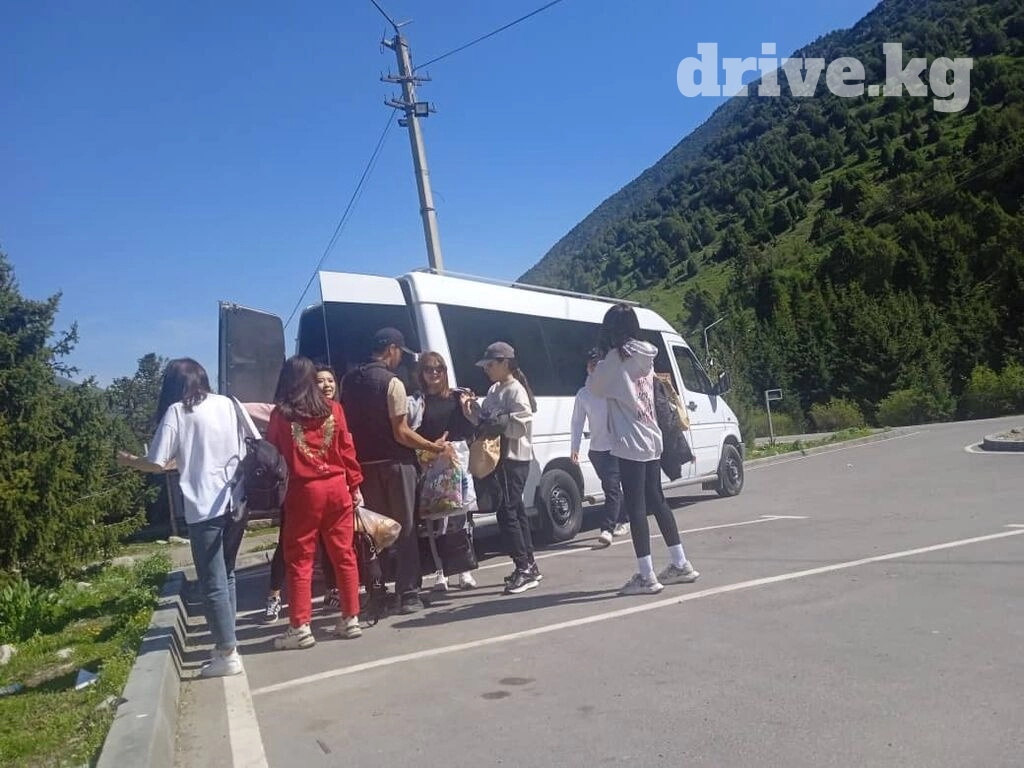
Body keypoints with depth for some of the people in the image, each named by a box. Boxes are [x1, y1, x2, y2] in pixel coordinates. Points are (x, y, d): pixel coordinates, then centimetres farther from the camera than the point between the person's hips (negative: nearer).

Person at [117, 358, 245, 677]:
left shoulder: (177, 411, -3)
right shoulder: (227, 404, 9)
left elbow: (157, 463, -6)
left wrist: (129, 461, 15)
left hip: (205, 508, -5)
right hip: (236, 502, 5)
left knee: (213, 583, 3)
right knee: (226, 576, 17)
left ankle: (228, 654, 6)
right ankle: (225, 643, 24)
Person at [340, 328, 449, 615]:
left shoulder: (349, 380, 7)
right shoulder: (392, 382, -14)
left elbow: (347, 422, 11)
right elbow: (401, 433, -16)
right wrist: (434, 447, -6)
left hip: (364, 464, 6)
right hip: (394, 463, -6)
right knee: (405, 528, 2)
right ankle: (408, 593, 2)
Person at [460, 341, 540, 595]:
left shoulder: (516, 390, -13)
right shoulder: (494, 391, 15)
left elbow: (521, 426, -21)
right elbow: (486, 421, 14)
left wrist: (496, 422, -21)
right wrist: (473, 408, -1)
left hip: (515, 459, -10)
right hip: (501, 458, 10)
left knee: (506, 512, -10)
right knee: (515, 510, 14)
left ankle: (523, 569, -3)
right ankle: (529, 566, 23)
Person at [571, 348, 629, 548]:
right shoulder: (583, 394, 7)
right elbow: (577, 422, 9)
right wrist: (575, 447, 3)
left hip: (617, 447, -4)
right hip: (596, 448, 4)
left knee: (611, 487, -11)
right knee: (611, 487, 13)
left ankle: (607, 529, -14)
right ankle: (622, 521, 29)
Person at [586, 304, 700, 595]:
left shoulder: (615, 358, -12)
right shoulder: (646, 357, 11)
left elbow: (594, 388, 1)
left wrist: (595, 371, 20)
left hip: (630, 443, -8)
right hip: (651, 440, 8)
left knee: (635, 507, -3)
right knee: (656, 500, 16)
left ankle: (646, 576, 0)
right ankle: (681, 565, 24)